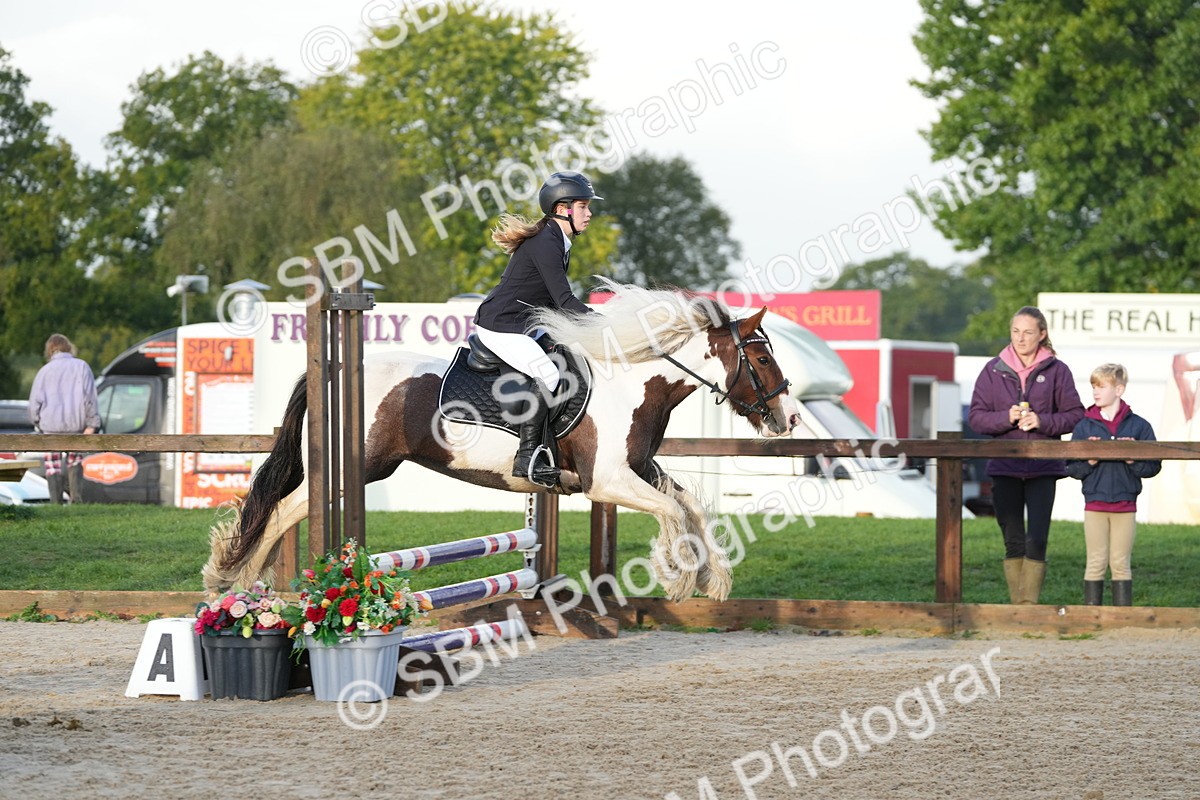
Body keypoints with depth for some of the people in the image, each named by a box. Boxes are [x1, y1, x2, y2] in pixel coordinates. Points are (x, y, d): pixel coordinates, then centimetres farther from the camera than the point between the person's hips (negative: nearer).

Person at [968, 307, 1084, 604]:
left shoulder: (1056, 371, 2)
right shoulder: (993, 370, 6)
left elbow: (1075, 415, 2)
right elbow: (975, 417, 4)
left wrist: (1042, 422, -14)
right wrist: (1006, 418, -13)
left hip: (1043, 468, -2)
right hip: (1004, 466, 2)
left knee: (1037, 540, -11)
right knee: (1013, 542, 6)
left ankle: (1029, 604, -10)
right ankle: (1017, 605, 12)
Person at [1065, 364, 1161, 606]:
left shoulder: (1138, 426, 2)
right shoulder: (1084, 427, 5)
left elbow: (1153, 466, 0)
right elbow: (1071, 467, 3)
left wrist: (1132, 460, -17)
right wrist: (1089, 462, -16)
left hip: (1125, 504, 0)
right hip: (1094, 503, 1)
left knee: (1120, 563, 4)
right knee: (1096, 563, 3)